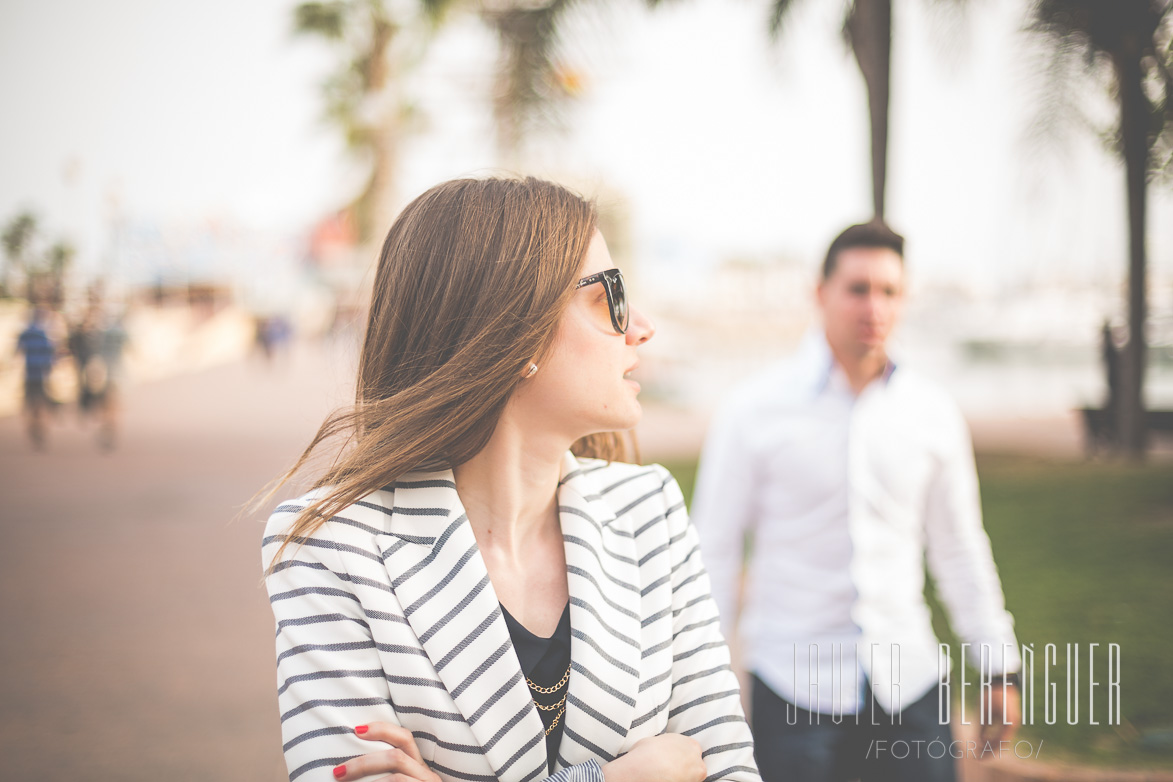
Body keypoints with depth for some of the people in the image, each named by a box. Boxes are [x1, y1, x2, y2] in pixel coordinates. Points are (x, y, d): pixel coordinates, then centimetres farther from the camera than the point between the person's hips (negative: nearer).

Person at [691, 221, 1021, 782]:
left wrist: (999, 668, 15)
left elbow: (959, 549, 13)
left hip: (910, 679, 3)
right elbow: (714, 552, -1)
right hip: (793, 687, -3)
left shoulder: (933, 413, 4)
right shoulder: (754, 410, -4)